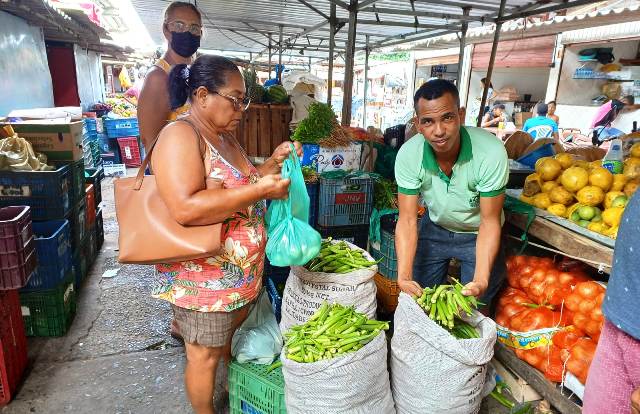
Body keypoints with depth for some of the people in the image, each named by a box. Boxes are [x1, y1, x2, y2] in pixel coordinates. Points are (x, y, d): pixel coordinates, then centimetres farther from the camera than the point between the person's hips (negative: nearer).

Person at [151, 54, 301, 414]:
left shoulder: (226, 137, 7)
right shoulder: (180, 136, -21)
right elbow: (186, 209, -34)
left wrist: (274, 162, 2)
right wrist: (260, 190, -31)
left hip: (240, 271, 9)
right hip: (203, 275, -9)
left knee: (231, 337, 28)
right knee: (205, 355, 11)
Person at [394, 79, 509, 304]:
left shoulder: (491, 152, -34)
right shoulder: (408, 155, -26)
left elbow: (490, 221, -26)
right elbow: (407, 220, -24)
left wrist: (481, 280, -40)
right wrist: (404, 275, -37)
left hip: (478, 234, -2)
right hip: (435, 228, 2)